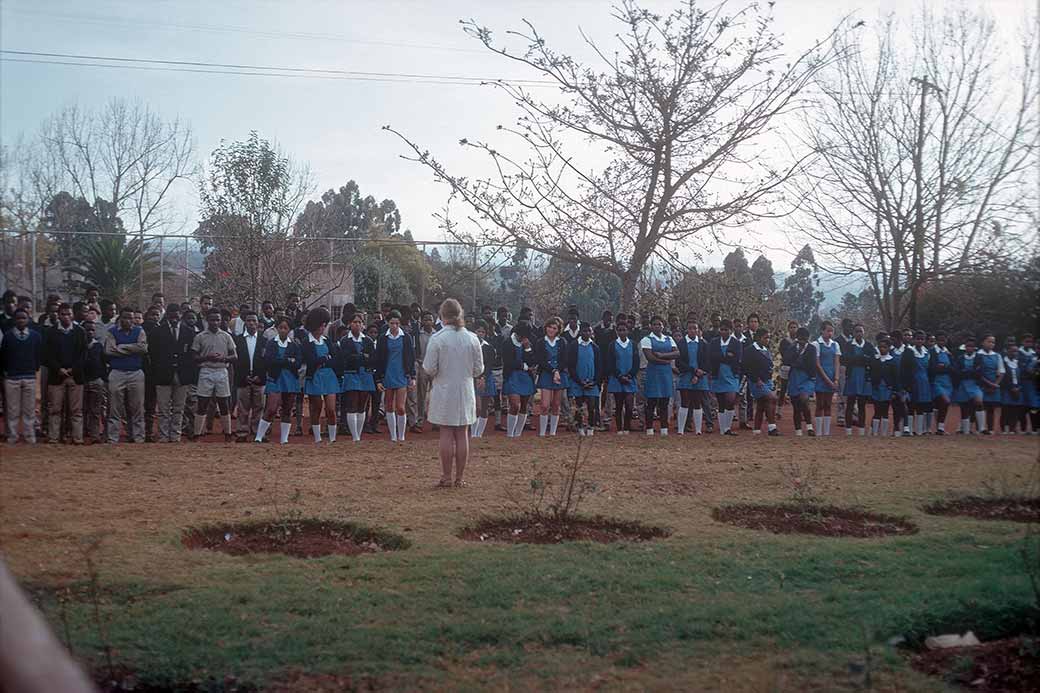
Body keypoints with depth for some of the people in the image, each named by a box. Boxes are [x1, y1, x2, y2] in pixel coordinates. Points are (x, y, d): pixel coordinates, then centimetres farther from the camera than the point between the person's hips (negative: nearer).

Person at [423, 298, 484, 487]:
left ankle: (446, 477, 7)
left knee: (446, 434, 3)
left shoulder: (437, 339, -13)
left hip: (444, 391, -3)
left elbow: (429, 368, -10)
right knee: (462, 433, 8)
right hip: (465, 392, 3)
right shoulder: (472, 338, -2)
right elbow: (478, 369, 3)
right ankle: (459, 477, 12)